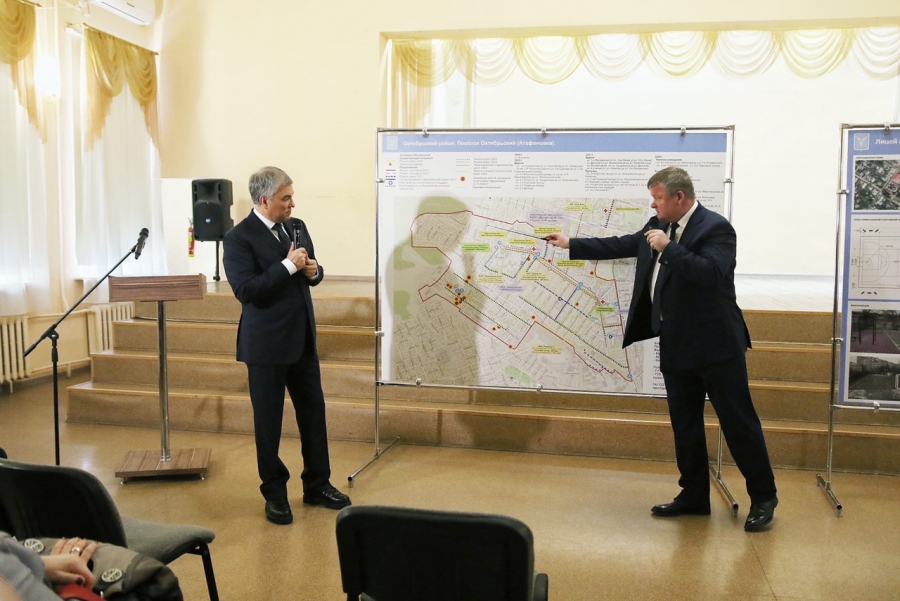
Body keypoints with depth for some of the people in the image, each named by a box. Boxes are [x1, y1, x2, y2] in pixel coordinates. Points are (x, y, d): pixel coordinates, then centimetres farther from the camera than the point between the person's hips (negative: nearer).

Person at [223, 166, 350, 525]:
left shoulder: (297, 227, 8)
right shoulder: (239, 238, -12)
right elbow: (245, 290, -21)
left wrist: (313, 271, -6)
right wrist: (288, 266, -22)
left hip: (303, 340, 7)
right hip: (267, 346, -6)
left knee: (313, 412, 13)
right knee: (268, 422, 6)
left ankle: (317, 486, 28)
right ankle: (275, 493, 22)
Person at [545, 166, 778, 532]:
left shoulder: (716, 228, -14)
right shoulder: (658, 226, 9)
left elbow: (711, 273, -28)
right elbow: (620, 246, 18)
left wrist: (668, 248, -27)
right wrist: (571, 244, 19)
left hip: (716, 344, -8)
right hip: (677, 346, 8)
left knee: (738, 420, 1)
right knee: (684, 423, 13)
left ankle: (763, 498, 16)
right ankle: (694, 495, 25)